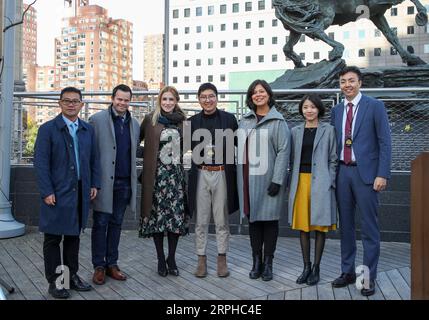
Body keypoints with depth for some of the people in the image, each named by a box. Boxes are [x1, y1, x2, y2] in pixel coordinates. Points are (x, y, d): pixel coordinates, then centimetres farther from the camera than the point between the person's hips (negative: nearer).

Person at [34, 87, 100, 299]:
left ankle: (72, 276, 26)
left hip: (80, 192, 5)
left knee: (74, 236, 14)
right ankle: (54, 282, 15)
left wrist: (94, 184, 6)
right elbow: (40, 162, -8)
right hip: (56, 194, -4)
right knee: (53, 239, 4)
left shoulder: (88, 129, 11)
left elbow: (94, 159, 14)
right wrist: (46, 192, -14)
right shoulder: (48, 129, -4)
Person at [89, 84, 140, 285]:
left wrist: (133, 180, 11)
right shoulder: (97, 120, -3)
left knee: (116, 224, 12)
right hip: (104, 181, -4)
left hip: (125, 182, 5)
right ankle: (99, 266, 14)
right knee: (100, 224, 3)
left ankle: (112, 264, 22)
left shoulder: (134, 124, 13)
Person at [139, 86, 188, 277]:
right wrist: (148, 156, -2)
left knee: (176, 216, 1)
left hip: (176, 174, 2)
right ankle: (161, 259, 15)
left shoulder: (182, 120, 9)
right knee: (157, 216, 1)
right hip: (156, 174, -2)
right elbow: (137, 139, 6)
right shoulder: (150, 119, 1)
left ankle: (171, 258, 15)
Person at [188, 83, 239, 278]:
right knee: (201, 221, 7)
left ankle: (222, 259, 21)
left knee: (222, 220, 7)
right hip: (200, 175, 2)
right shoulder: (193, 121, 7)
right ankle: (201, 260, 20)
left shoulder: (229, 119, 1)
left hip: (222, 174, -1)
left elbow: (236, 146, 1)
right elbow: (189, 147, 9)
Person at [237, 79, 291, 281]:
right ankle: (256, 261, 20)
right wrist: (239, 177, 7)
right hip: (248, 179, 4)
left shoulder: (278, 121, -3)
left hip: (268, 179, -4)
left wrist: (277, 180, -15)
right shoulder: (245, 121, 11)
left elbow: (283, 151, -9)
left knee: (269, 219, 4)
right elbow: (240, 149, 11)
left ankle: (268, 263, 16)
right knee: (253, 219, 10)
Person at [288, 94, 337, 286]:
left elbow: (333, 159, 2)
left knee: (320, 225, 2)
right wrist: (292, 183, 7)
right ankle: (306, 267, 18)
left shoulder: (328, 130, 3)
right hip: (300, 181, 3)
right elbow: (292, 160, 13)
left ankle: (316, 268, 13)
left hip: (320, 182, -3)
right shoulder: (295, 132, 11)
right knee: (302, 225, 7)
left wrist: (330, 183, -6)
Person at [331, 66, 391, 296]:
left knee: (369, 227, 1)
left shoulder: (374, 106, -2)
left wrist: (382, 174, -12)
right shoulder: (336, 111, 13)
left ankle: (369, 277, 12)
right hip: (342, 172, 5)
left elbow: (385, 142, -5)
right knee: (345, 225, 12)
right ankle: (347, 271, 24)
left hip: (365, 172, -5)